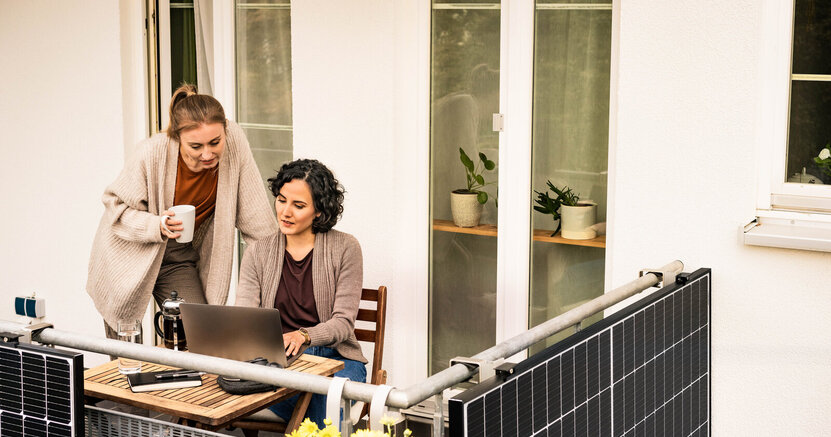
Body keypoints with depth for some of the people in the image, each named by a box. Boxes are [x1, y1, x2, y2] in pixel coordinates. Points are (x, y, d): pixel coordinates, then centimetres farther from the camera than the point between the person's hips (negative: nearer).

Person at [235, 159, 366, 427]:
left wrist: (302, 336, -25)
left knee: (328, 397, -34)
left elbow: (343, 322, -5)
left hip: (336, 357, -1)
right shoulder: (258, 253, 11)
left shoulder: (345, 248, 2)